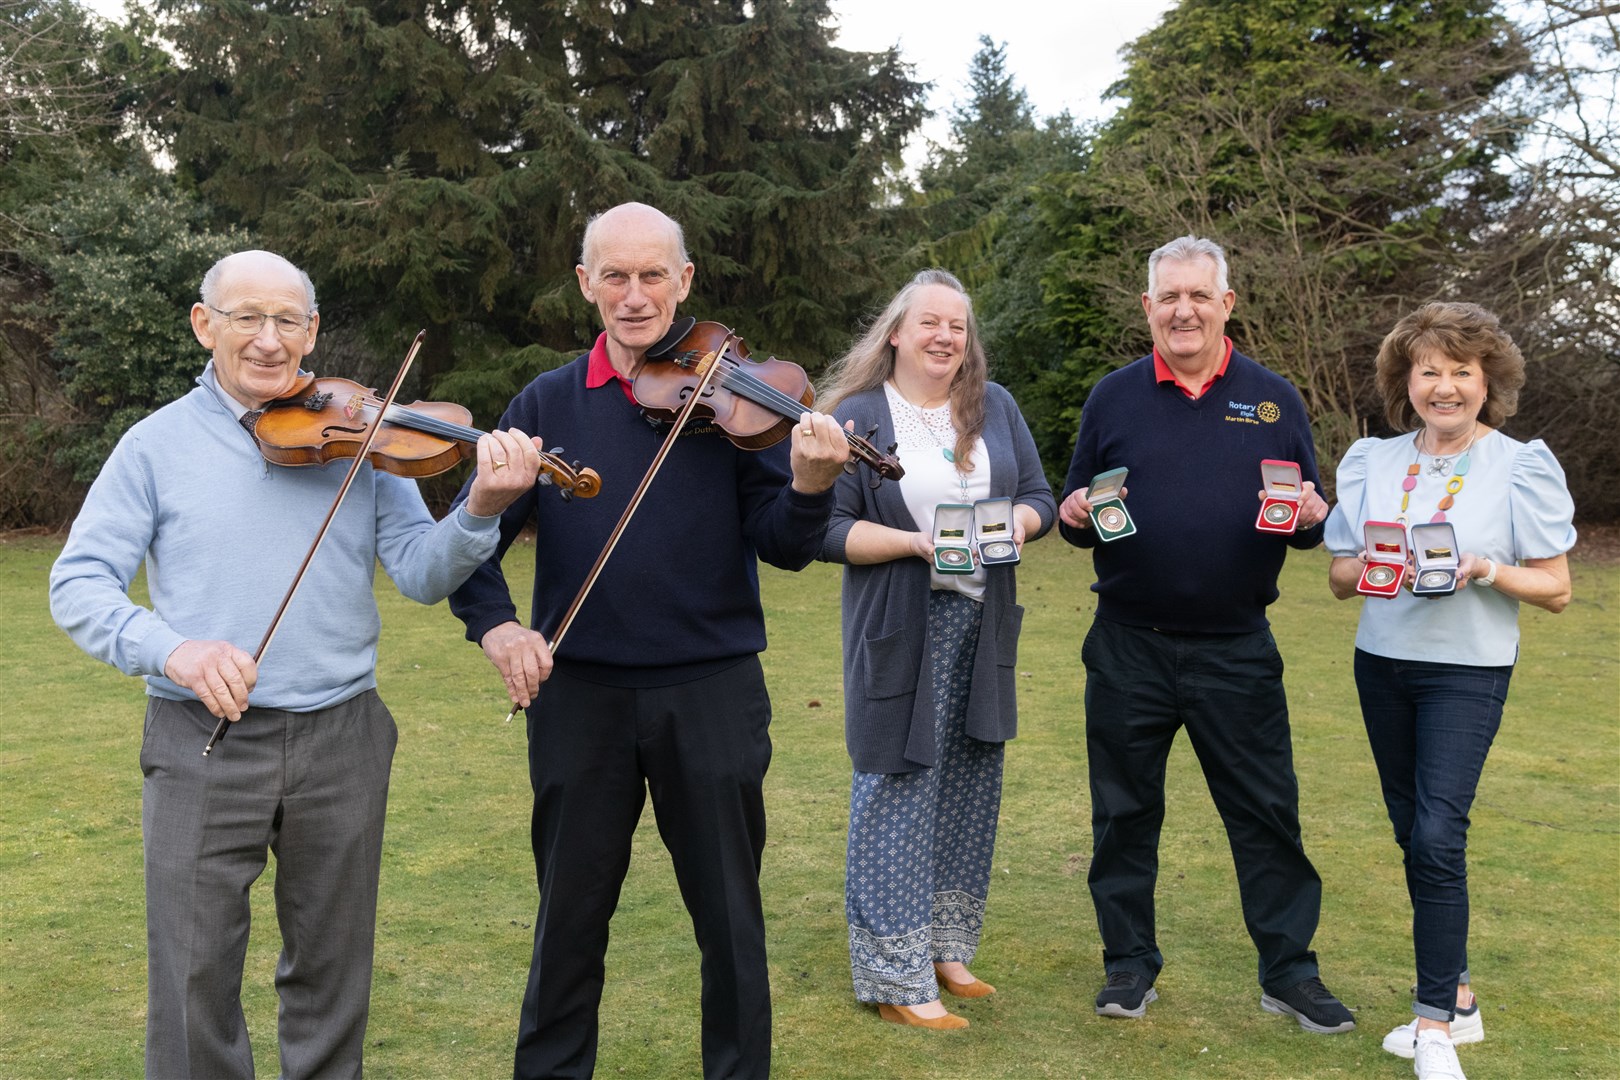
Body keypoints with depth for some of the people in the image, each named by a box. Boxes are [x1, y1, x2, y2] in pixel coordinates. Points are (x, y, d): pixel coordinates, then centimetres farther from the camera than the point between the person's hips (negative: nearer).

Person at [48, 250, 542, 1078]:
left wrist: (481, 511, -26)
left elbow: (421, 574, -5)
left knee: (332, 972, 15)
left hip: (341, 737, 1)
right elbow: (78, 583, -5)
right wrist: (169, 648, -24)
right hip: (202, 739, -1)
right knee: (193, 979, 5)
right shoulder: (159, 444, 2)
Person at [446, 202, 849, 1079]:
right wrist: (494, 621, -15)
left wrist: (809, 488, -27)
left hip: (712, 691, -1)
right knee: (569, 912, 15)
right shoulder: (547, 404, 4)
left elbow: (782, 548, -7)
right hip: (579, 693, 2)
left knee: (731, 916, 10)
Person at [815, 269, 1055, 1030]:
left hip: (982, 624, 5)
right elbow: (829, 528, -9)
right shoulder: (857, 416, -5)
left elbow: (1040, 495, 12)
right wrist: (914, 542, -21)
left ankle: (946, 948, 27)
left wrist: (1020, 521, -10)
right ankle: (895, 977, 8)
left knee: (970, 789, 11)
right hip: (899, 631, -5)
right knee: (897, 791, -2)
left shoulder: (995, 407, 9)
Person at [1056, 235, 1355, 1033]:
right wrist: (1074, 516, -14)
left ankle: (1289, 972, 21)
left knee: (1266, 813, 6)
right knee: (1124, 812, 9)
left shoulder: (1274, 399, 5)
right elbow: (1075, 512, 10)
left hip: (1236, 651, 0)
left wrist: (1311, 516, -15)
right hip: (1129, 647, 1)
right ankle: (1130, 964, 24)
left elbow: (1313, 522, 8)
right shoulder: (1113, 397, 5)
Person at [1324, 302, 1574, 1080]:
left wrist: (1488, 570, -22)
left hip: (1467, 672, -4)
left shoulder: (1521, 467, -6)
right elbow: (1339, 576, 7)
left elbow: (1556, 590, -4)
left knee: (1437, 837, -13)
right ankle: (1457, 997, 27)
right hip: (1381, 663, 5)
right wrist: (1372, 568, -15)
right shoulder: (1372, 462, 4)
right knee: (1414, 835, 11)